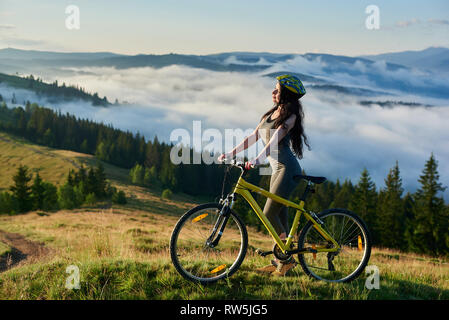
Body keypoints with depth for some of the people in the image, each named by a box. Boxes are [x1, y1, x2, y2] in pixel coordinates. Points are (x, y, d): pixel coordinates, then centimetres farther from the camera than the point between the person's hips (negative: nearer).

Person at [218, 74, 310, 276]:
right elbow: (252, 138, 16)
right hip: (277, 169, 8)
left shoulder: (290, 115, -9)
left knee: (269, 214, -11)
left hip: (287, 169, -8)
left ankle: (288, 259, -2)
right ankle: (279, 261, 15)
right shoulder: (271, 114, 16)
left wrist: (257, 160, -36)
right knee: (280, 217, 9)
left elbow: (275, 140, -23)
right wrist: (230, 154, 10)